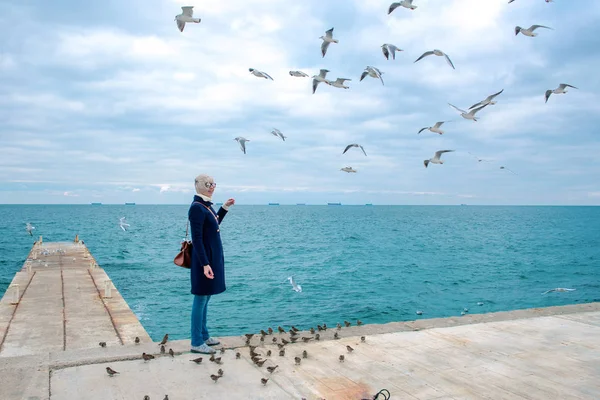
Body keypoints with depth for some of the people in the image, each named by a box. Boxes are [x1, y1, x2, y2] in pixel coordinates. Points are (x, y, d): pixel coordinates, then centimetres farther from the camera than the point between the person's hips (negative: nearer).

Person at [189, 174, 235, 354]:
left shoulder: (207, 205, 10)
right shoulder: (197, 207, -17)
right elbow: (197, 238, -21)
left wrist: (225, 208, 22)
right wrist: (205, 264, -25)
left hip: (213, 257, 9)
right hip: (204, 259, -9)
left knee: (205, 298, 17)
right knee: (201, 299, -1)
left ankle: (203, 335, 29)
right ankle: (197, 343, 8)